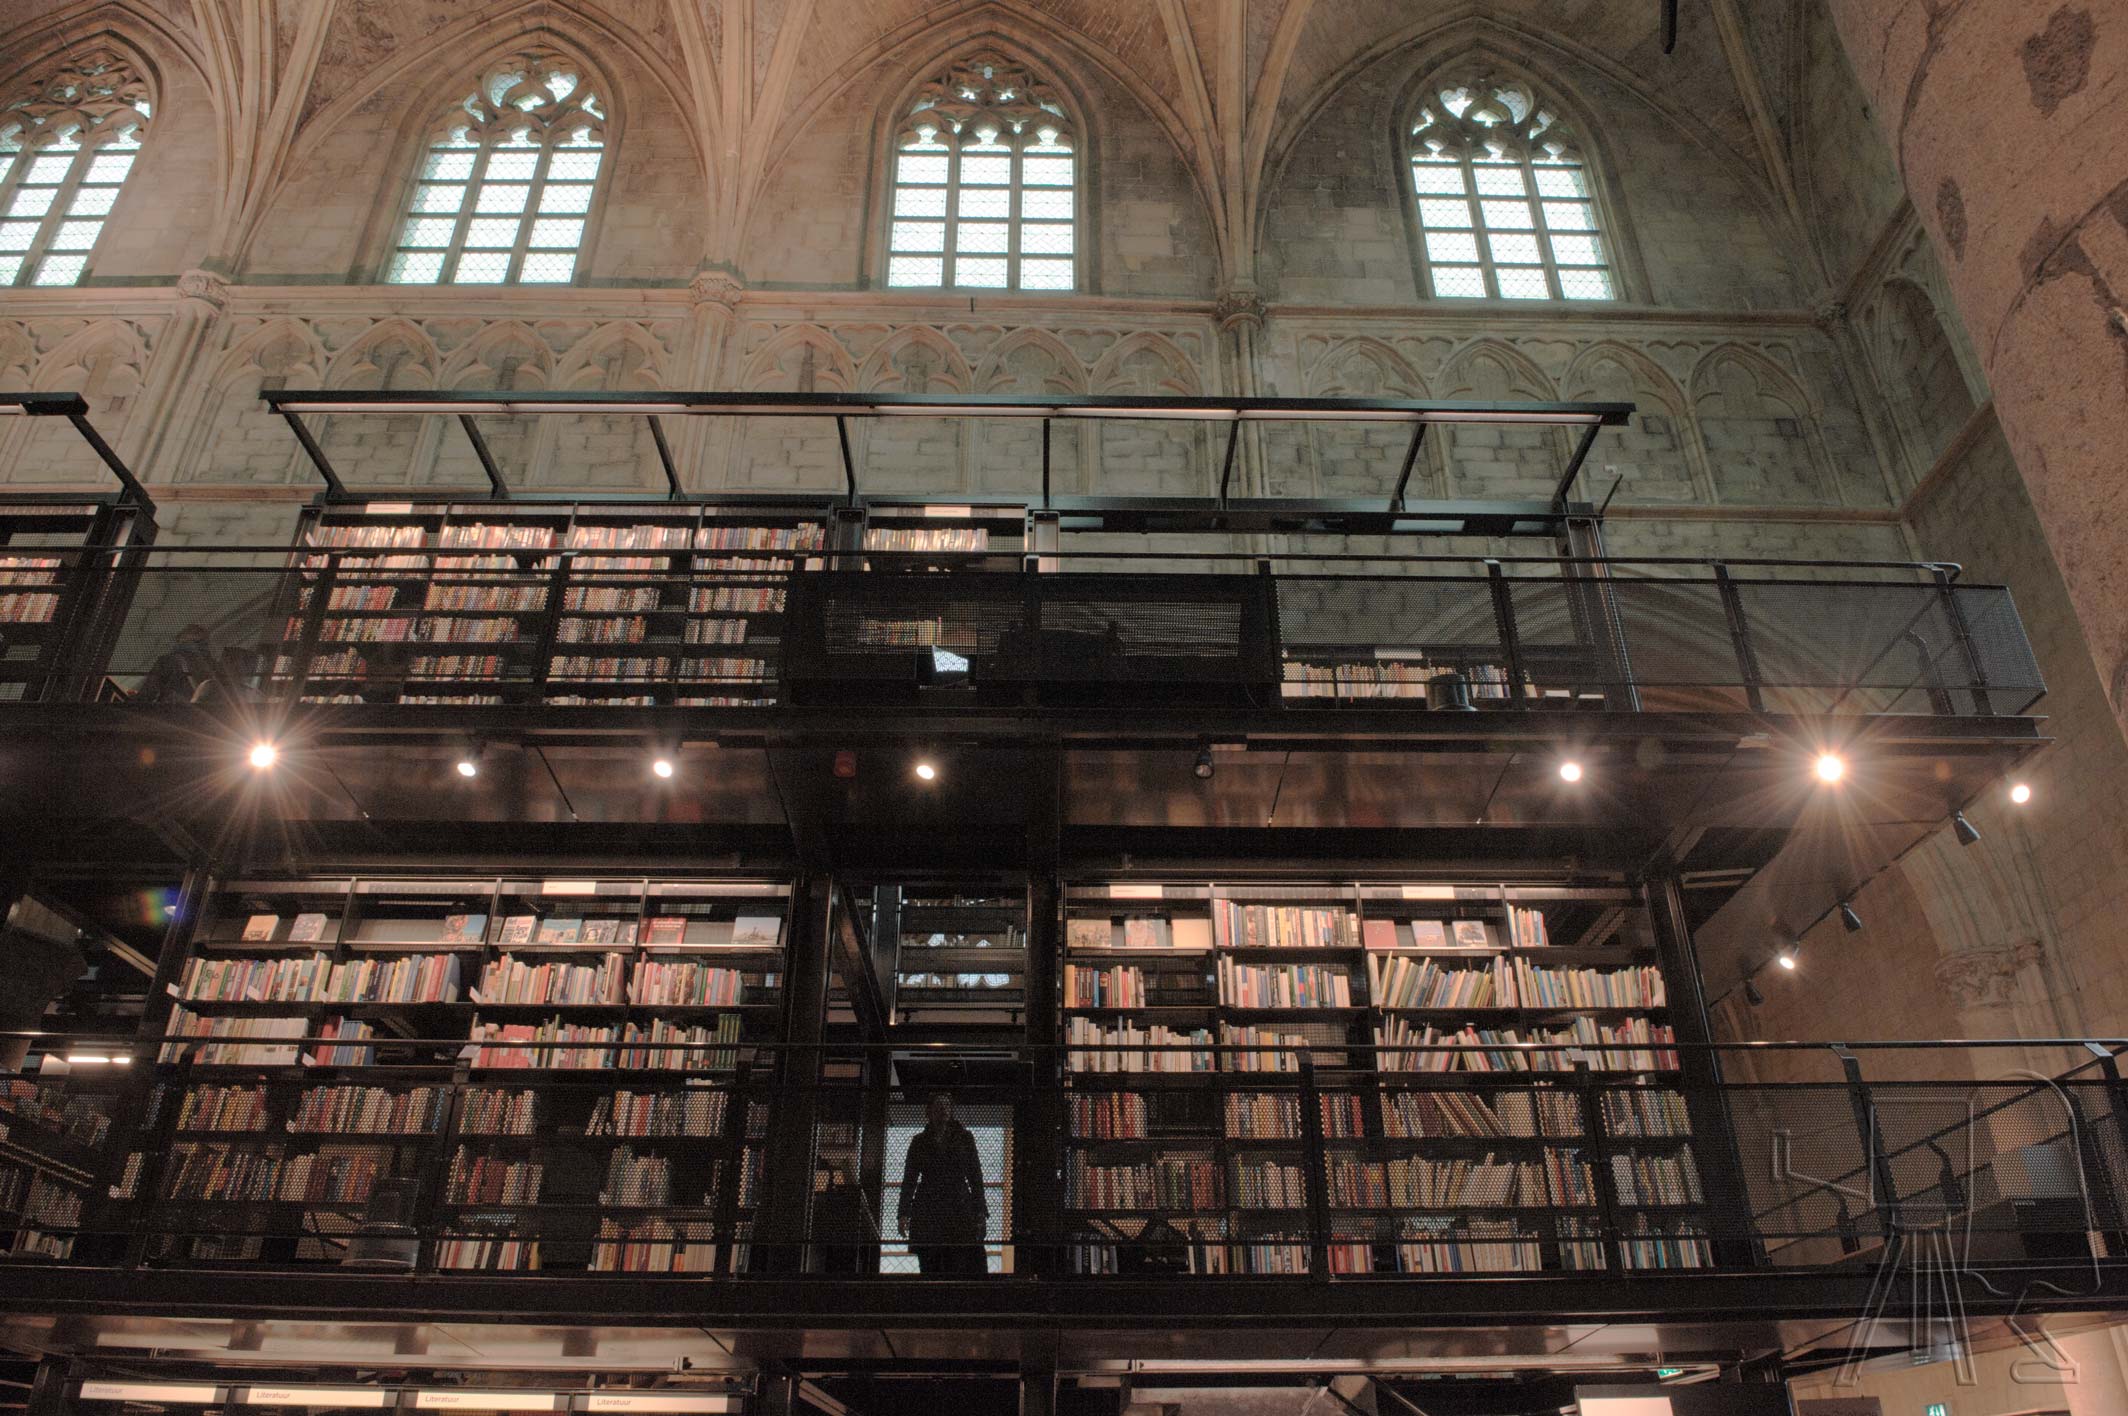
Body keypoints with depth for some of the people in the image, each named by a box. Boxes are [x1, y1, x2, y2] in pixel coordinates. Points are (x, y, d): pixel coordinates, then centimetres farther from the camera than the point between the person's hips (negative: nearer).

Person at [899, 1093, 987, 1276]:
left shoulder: (964, 1138, 12)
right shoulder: (920, 1142, 12)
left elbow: (975, 1176, 11)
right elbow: (909, 1179, 11)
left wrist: (981, 1212, 3)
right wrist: (904, 1213, 1)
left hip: (960, 1208, 0)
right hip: (927, 1212, 0)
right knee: (930, 1267, -7)